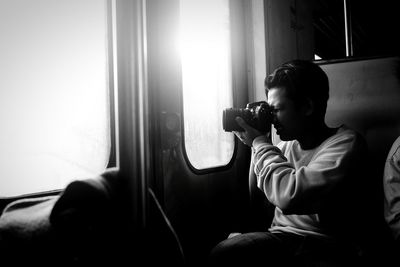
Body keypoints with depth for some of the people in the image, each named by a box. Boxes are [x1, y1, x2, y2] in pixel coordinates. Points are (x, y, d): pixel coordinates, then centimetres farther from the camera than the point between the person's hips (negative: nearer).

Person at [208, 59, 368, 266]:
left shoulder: (346, 141, -11)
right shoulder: (287, 145, 9)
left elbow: (289, 196, -26)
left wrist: (259, 142, -12)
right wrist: (259, 146, 6)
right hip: (277, 237, 6)